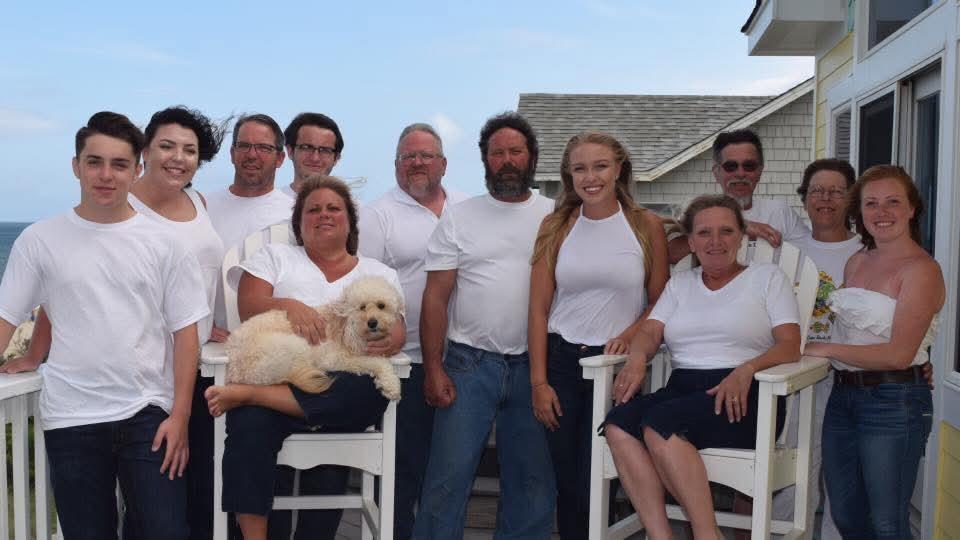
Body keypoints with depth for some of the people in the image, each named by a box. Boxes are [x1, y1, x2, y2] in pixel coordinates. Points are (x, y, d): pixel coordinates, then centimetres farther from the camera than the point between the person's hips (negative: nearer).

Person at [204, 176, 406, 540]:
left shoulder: (379, 273, 21)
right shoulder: (275, 257, 20)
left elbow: (397, 329, 8)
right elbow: (248, 307, 4)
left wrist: (390, 341, -18)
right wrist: (289, 305, -18)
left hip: (341, 385, 1)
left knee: (371, 390, -36)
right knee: (249, 423, -34)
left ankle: (247, 393, -33)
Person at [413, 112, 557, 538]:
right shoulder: (459, 218, 5)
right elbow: (436, 297, 2)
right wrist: (433, 368, -6)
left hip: (533, 365, 1)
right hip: (470, 363, -1)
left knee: (533, 480, 9)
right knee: (448, 476, -2)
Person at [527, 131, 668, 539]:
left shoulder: (645, 226, 1)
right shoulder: (556, 227, 4)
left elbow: (659, 301, 5)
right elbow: (539, 309, 2)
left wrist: (630, 333, -16)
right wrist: (539, 382, -3)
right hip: (561, 360, 1)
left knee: (596, 484, 2)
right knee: (566, 483, 7)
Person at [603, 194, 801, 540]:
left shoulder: (767, 277, 11)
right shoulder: (679, 283, 23)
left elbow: (790, 346, 0)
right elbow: (650, 332, 11)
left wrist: (746, 369, -20)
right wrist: (637, 359, -13)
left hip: (742, 398, -4)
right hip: (681, 389, 4)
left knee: (659, 423, -33)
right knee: (619, 423, -27)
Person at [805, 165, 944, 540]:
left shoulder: (921, 270, -12)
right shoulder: (856, 262, 11)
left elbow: (899, 354, -20)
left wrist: (826, 349, -13)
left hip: (894, 402, -7)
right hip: (844, 394, 7)